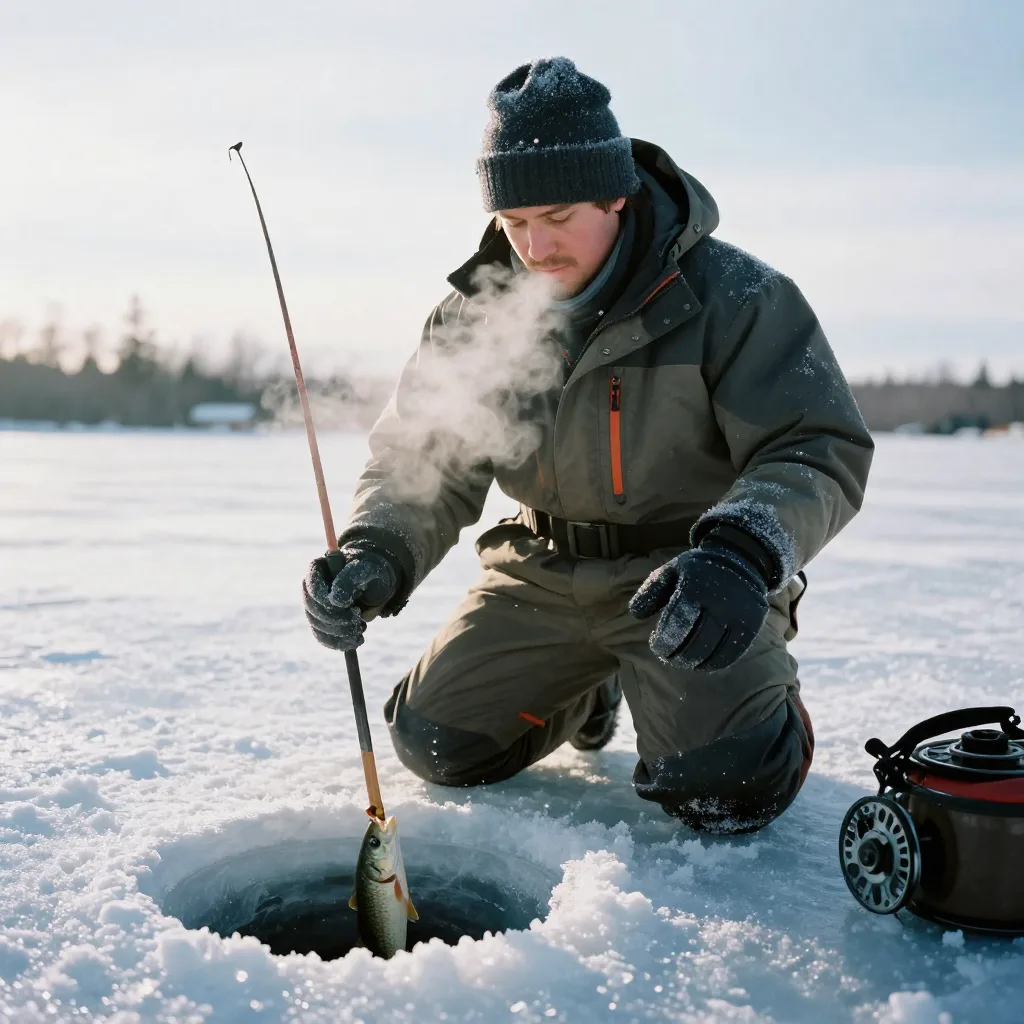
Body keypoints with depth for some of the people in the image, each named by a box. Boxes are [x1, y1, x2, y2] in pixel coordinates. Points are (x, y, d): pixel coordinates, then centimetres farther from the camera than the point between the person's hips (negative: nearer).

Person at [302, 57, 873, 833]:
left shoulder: (731, 296, -17)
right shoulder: (476, 312, -3)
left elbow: (818, 450, -19)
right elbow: (420, 462, -2)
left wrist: (742, 553, -39)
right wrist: (375, 556, -24)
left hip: (686, 580, -4)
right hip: (543, 572, 5)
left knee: (724, 789, -23)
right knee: (437, 743, 0)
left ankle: (770, 699, 15)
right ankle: (587, 693, 29)